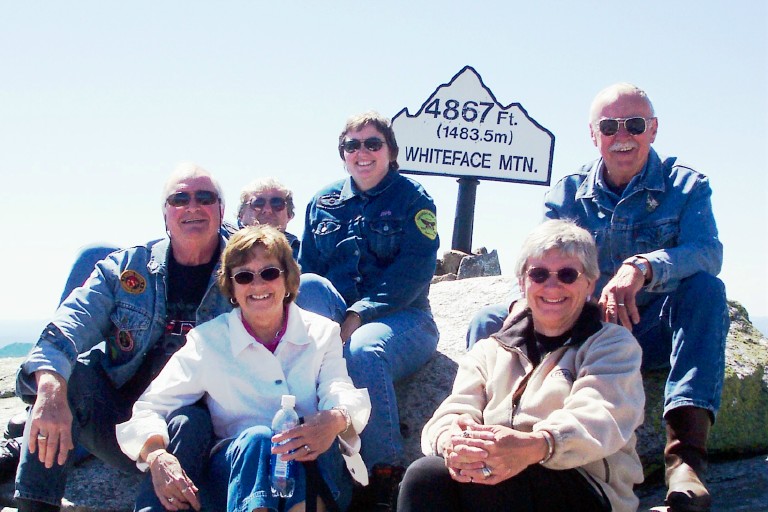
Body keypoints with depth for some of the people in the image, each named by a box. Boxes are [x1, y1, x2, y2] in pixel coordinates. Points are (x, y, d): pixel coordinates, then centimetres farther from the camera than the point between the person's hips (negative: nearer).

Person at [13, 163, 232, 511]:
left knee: (191, 424, -35)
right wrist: (51, 392, -34)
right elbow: (69, 327, -11)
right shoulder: (126, 267, 5)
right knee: (66, 371, -23)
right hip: (116, 425, 2)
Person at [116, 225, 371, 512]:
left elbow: (343, 393, -6)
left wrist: (336, 419, -33)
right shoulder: (207, 341, 8)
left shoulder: (322, 332, 10)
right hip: (235, 468, 0)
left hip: (315, 472, 1)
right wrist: (156, 455, -22)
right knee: (256, 439, -35)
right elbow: (145, 410, 3)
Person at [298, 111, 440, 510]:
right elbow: (305, 267, 12)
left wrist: (360, 314, -20)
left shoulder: (412, 199, 4)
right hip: (334, 319, 3)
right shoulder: (323, 202, 17)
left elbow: (413, 272, -9)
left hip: (399, 317, -3)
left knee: (363, 351, -37)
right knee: (307, 285, -29)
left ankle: (386, 475, -24)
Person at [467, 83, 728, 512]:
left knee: (705, 287, -33)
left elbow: (708, 252, -21)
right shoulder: (570, 192, 6)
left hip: (652, 332, -2)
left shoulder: (686, 185, -1)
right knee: (489, 324, -18)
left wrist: (645, 268, -42)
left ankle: (687, 453, -43)